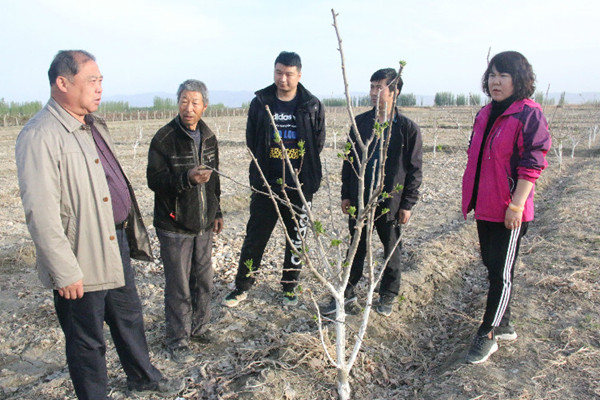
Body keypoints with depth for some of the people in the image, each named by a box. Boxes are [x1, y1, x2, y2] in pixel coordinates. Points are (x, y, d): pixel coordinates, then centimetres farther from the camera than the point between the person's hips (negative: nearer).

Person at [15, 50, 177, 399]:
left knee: (130, 317, 25)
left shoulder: (94, 125, 10)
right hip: (82, 259, -9)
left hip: (117, 244, 9)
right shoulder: (40, 136, -20)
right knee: (88, 341, 11)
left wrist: (131, 232, 19)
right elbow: (41, 213, -24)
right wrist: (64, 271, -22)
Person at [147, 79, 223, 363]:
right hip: (174, 226, -6)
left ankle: (198, 327, 33)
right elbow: (154, 180, -16)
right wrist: (186, 178, -31)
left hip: (204, 225, 6)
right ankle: (178, 340, 18)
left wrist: (216, 212, 19)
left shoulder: (208, 137, 8)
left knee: (203, 280, 14)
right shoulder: (164, 138, -12)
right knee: (178, 286, 2)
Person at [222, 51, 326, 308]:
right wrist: (266, 165, 5)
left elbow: (318, 144, 4)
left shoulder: (312, 105, 0)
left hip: (300, 185, 0)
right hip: (265, 184, 0)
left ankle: (289, 289, 27)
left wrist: (307, 172, 2)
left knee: (297, 239, 10)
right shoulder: (260, 103, 1)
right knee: (255, 237, 7)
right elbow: (252, 141, 6)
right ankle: (241, 288, 22)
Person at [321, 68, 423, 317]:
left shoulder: (408, 128, -7)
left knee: (392, 251, 13)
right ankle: (347, 294, 28)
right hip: (360, 200, 3)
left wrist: (407, 204, -7)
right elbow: (349, 161, 8)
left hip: (391, 201, -3)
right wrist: (346, 194, 6)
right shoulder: (360, 123, 3)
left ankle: (388, 295, 32)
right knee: (356, 249, 13)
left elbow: (415, 170, -4)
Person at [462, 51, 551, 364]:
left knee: (502, 273, 1)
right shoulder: (485, 114, 12)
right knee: (491, 265, 15)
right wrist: (470, 198, 17)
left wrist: (517, 204, -19)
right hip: (484, 207, 8)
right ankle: (503, 327, 30)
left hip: (510, 211, -8)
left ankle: (487, 335, 12)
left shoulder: (529, 114, -10)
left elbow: (532, 164, -15)